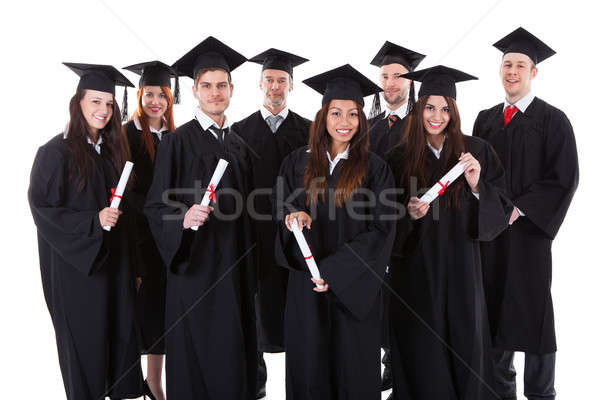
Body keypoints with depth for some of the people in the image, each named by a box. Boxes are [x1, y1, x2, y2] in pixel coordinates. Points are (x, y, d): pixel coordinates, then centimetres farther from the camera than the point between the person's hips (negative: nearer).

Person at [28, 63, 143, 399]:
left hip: (114, 260, 6)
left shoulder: (113, 150, 9)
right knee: (86, 336, 6)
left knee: (121, 330, 10)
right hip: (76, 264, -5)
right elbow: (42, 208, -13)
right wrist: (93, 220, -22)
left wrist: (131, 265, 11)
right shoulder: (56, 152, -11)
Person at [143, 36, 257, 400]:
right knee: (197, 356, 1)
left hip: (235, 264, 5)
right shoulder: (178, 141, -7)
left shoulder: (238, 144, 10)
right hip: (196, 264, -5)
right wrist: (184, 218, -29)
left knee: (235, 354, 10)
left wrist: (249, 272, 12)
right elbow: (157, 207, -8)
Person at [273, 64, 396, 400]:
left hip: (354, 287, -2)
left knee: (354, 364, 8)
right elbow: (280, 207, 10)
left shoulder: (375, 169, -4)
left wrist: (334, 270, -15)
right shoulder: (298, 163, 4)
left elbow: (381, 230, -8)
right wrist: (293, 215, -15)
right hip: (307, 282, 2)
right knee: (309, 362, 10)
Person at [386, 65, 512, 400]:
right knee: (422, 356, 8)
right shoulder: (401, 158, 0)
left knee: (464, 346, 11)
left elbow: (501, 212, -4)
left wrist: (476, 186, -21)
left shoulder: (477, 152, -1)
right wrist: (411, 214, -17)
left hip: (461, 268, 0)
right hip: (416, 271, 0)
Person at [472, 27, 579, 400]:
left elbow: (564, 178, -8)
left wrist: (519, 208, -15)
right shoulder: (485, 120, 11)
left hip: (528, 228, -4)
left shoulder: (553, 120, -2)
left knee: (532, 309, 3)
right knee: (494, 309, 8)